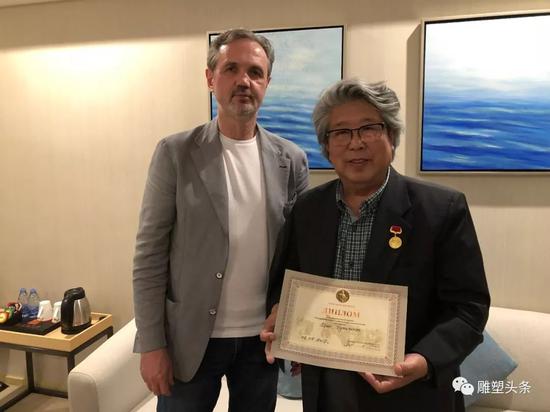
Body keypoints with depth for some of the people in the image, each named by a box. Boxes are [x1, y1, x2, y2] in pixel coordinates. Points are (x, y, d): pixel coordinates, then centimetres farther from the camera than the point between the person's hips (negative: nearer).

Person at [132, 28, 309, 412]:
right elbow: (150, 255, -7)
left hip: (263, 337, 2)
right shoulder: (175, 152, -7)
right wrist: (152, 344, -8)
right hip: (190, 338, -2)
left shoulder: (291, 159, 0)